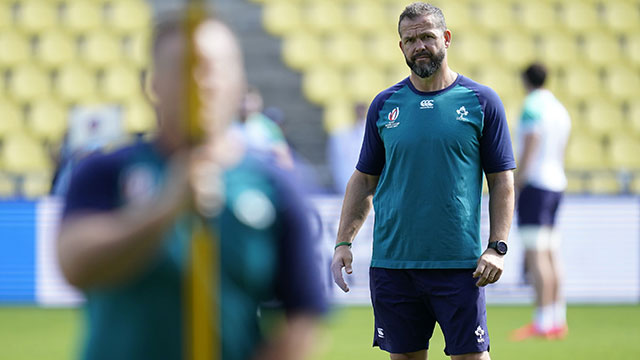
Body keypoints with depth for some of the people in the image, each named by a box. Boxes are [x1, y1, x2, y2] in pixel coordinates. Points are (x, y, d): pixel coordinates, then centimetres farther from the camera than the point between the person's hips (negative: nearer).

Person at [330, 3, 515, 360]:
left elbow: (503, 181, 2)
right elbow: (364, 180, 14)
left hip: (459, 263, -3)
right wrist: (343, 242, 4)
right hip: (392, 261, 3)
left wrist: (498, 247, -8)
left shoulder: (481, 101, 2)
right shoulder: (385, 105, 9)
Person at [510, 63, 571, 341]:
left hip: (534, 183, -9)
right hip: (556, 183, 9)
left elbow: (529, 148, -16)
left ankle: (543, 323, -16)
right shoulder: (560, 110, 16)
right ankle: (558, 320, 9)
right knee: (551, 255, 10)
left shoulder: (533, 107, -9)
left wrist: (515, 184, -14)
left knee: (536, 254, -11)